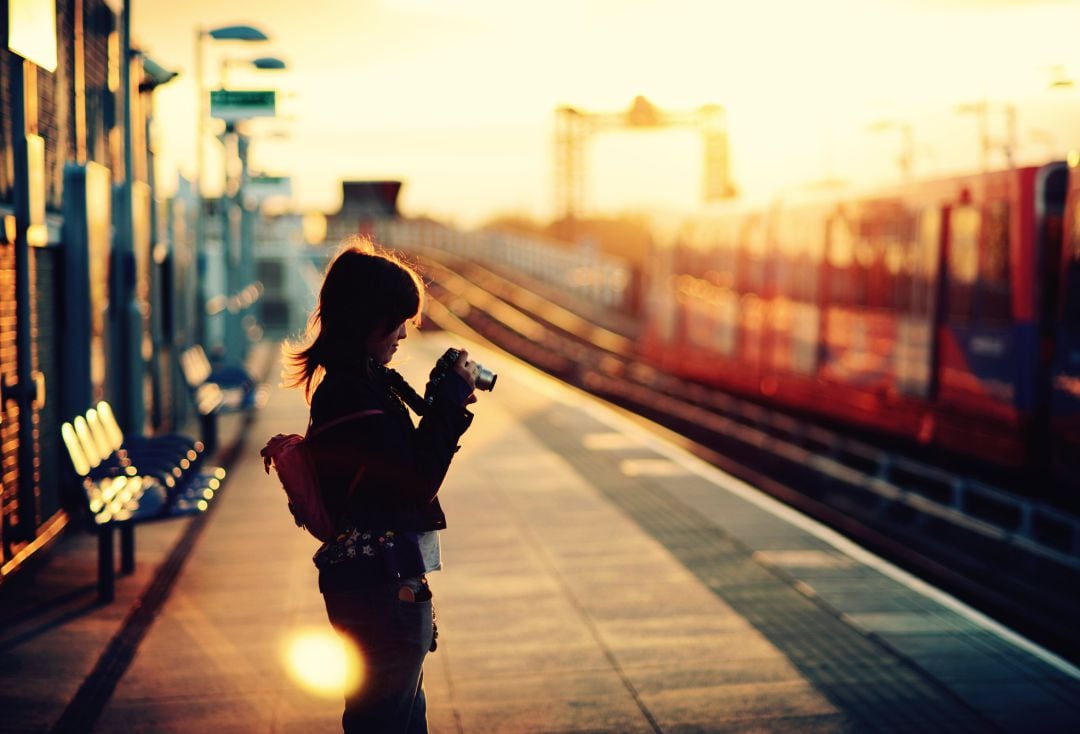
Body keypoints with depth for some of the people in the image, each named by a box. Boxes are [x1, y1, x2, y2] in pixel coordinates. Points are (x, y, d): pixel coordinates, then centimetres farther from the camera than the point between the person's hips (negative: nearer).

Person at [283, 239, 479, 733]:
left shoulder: (351, 382, 10)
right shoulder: (351, 394, -20)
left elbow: (402, 464, 17)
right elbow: (417, 481, -22)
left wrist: (448, 399, 6)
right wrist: (453, 396, -14)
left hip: (380, 579, 10)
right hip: (383, 585, -10)